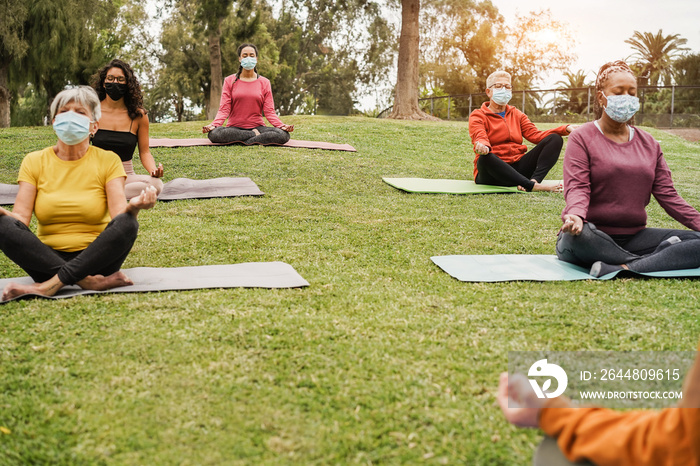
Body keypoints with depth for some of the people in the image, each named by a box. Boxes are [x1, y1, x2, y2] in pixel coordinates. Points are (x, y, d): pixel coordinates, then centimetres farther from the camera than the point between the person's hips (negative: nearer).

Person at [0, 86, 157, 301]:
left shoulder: (108, 161, 3)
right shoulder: (35, 162, 6)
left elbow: (118, 212, -10)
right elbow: (21, 217, -4)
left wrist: (132, 207, -34)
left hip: (94, 258, -1)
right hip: (48, 260, 1)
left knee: (126, 224, -29)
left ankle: (49, 285, -31)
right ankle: (91, 282, -31)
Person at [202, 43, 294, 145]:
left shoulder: (264, 83, 10)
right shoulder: (229, 81, 8)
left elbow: (269, 111, 3)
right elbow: (224, 109, 1)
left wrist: (282, 125, -16)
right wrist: (213, 125, -19)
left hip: (257, 127, 0)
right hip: (234, 128, 0)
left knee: (283, 135, -30)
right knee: (213, 134, -35)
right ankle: (256, 136, -19)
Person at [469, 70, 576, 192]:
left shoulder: (516, 115, 22)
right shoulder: (478, 116, 4)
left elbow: (535, 135, 7)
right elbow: (480, 137, -17)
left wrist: (566, 129, -7)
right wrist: (483, 147, -43)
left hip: (517, 167, 6)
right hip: (493, 173, -5)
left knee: (555, 139, -8)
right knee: (485, 158, -41)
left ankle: (534, 180, -35)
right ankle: (534, 186, -44)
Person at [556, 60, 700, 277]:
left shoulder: (649, 143, 16)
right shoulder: (582, 137, 1)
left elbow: (667, 194, 11)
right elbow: (577, 187, -12)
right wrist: (576, 216, -35)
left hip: (634, 236, 4)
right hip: (594, 236, -4)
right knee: (577, 236, -41)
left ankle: (623, 269, -32)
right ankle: (660, 258, -24)